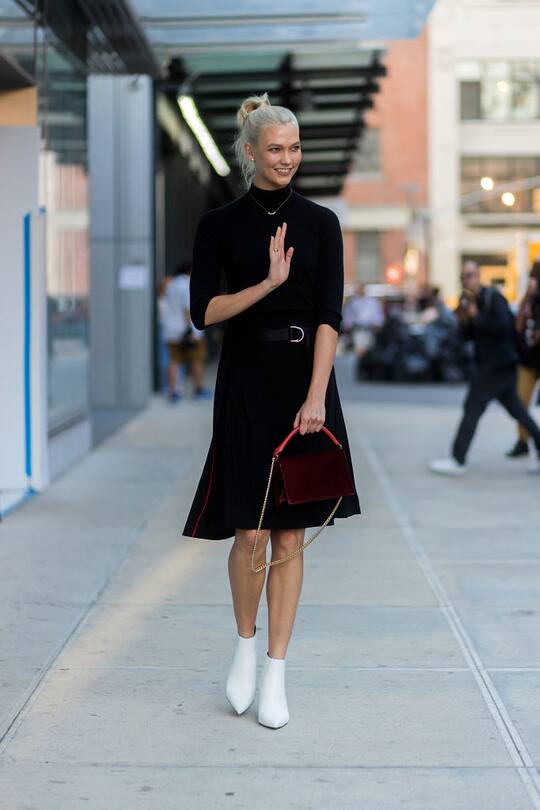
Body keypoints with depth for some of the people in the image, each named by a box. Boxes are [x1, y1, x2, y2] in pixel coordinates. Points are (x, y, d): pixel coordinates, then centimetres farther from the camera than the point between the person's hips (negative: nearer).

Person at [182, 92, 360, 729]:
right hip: (246, 384, -1)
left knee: (290, 533, 3)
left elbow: (330, 315, -4)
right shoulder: (219, 224, 3)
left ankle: (275, 673, 11)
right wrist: (269, 283, -15)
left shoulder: (320, 222, 4)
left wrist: (316, 396, -14)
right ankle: (245, 645, 22)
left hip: (305, 382, 1)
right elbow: (203, 312, -3)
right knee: (251, 531, -5)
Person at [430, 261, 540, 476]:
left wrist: (476, 317, -20)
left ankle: (457, 461, -3)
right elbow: (470, 335, 16)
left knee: (472, 409, -6)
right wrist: (464, 321, -4)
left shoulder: (492, 297, -13)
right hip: (489, 364, 10)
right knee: (516, 408, 13)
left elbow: (503, 326, -27)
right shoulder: (469, 300, 12)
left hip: (498, 364, -10)